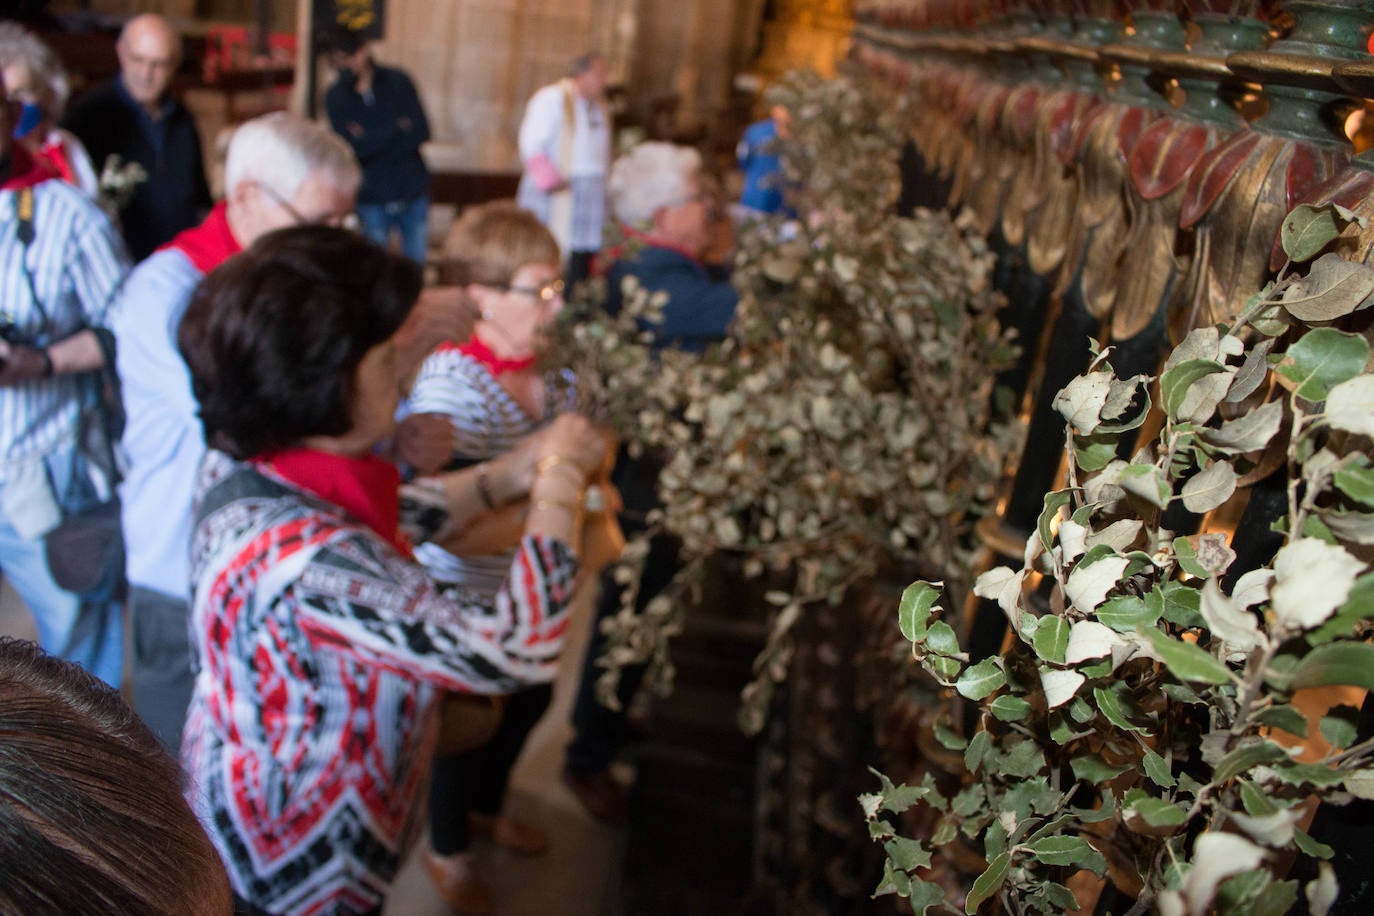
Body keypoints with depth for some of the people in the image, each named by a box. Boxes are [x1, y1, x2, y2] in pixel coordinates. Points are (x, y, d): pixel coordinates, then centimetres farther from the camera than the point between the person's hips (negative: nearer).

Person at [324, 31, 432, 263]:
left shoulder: (397, 81, 1)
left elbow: (421, 131, -8)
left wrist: (372, 139, -12)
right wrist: (397, 127, -11)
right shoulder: (336, 96, -2)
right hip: (371, 198, -1)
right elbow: (353, 146, -13)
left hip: (412, 190, 1)